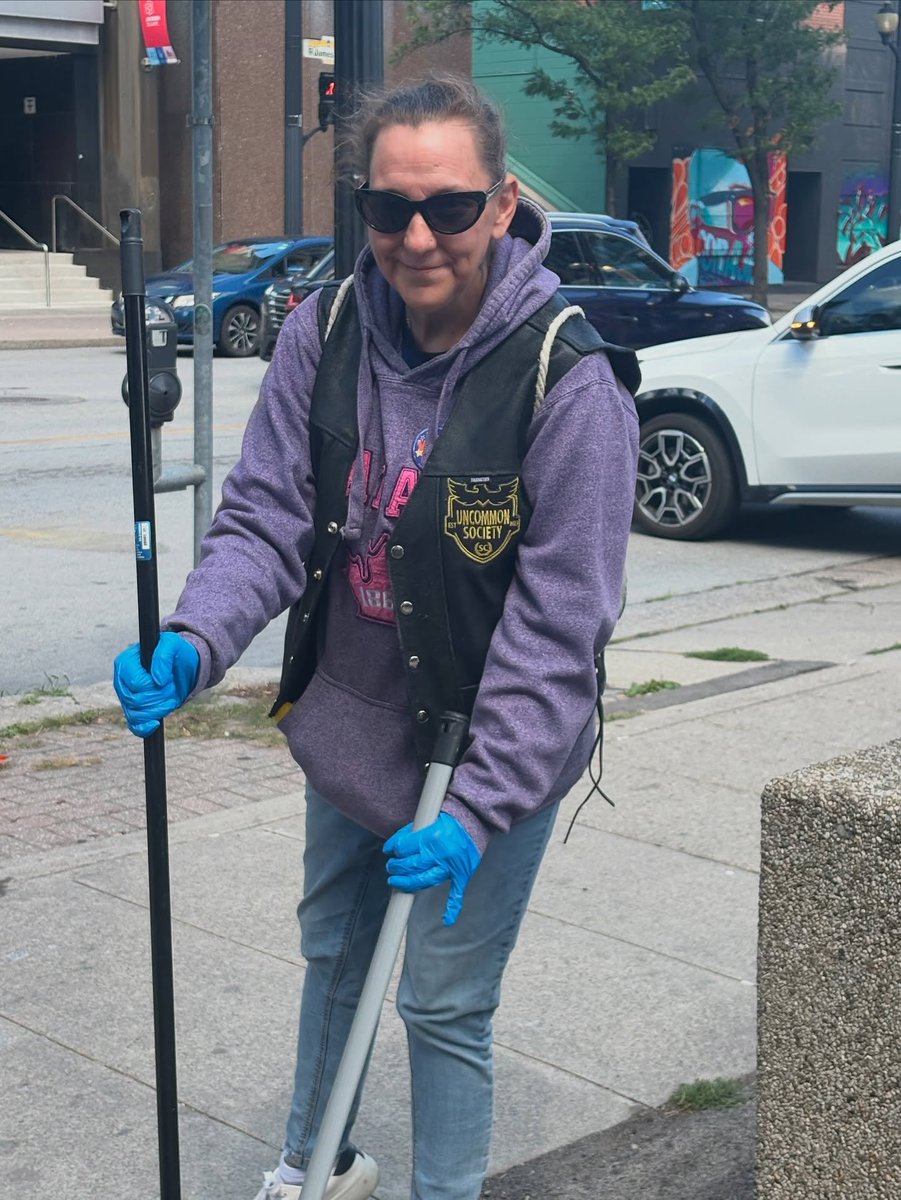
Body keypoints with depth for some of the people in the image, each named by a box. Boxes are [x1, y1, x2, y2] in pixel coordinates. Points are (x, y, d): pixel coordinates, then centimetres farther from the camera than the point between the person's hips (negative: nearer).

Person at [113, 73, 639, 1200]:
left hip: (494, 744, -5)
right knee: (331, 946, 24)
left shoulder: (569, 379, -24)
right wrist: (194, 644, -28)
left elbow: (557, 622, -23)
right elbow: (266, 519, -9)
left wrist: (478, 809, -27)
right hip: (350, 720, 6)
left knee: (444, 1001, 5)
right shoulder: (323, 333, -11)